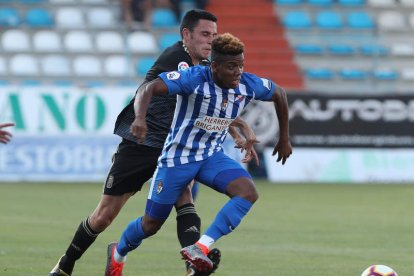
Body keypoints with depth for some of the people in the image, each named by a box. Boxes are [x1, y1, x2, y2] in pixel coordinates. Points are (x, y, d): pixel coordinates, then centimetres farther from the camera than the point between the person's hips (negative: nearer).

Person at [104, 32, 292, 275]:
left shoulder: (249, 85, -10)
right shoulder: (194, 79, -25)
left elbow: (279, 93, 11)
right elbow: (149, 88, -34)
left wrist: (285, 139, 16)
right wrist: (140, 118, -53)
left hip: (213, 156, 4)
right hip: (178, 157, -4)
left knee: (249, 193, -26)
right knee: (152, 224, 6)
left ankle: (200, 248, -27)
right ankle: (118, 255, 39)